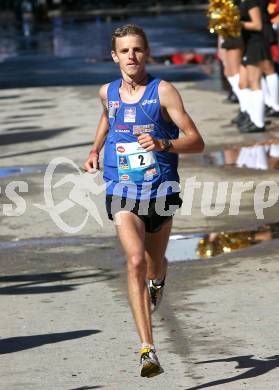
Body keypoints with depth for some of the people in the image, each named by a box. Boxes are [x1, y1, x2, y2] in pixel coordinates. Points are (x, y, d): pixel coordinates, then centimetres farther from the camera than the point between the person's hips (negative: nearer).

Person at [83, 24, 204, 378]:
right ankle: (148, 350, -27)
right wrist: (95, 150, 20)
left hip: (160, 189, -1)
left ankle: (157, 280, 59)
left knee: (154, 265, 17)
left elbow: (196, 142, -10)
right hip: (122, 192, 1)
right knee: (135, 260, -21)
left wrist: (164, 144, -27)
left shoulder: (163, 92, -7)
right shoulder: (108, 92, 4)